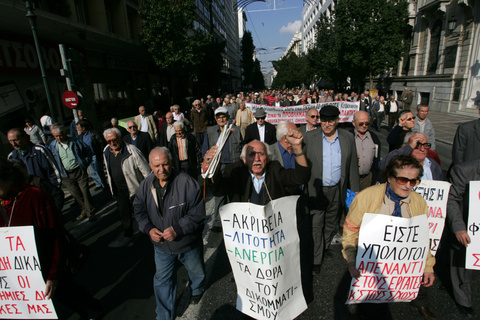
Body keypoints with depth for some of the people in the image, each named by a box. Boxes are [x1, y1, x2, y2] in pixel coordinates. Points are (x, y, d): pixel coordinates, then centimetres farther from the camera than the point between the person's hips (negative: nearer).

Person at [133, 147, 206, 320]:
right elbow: (139, 210, 2)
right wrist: (149, 229, -15)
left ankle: (197, 289, 61)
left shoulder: (187, 183, -26)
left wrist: (177, 229, -30)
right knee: (162, 281, 18)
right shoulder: (145, 186, -9)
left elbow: (197, 213, -23)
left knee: (196, 271, 25)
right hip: (162, 245, 3)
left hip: (188, 243, -3)